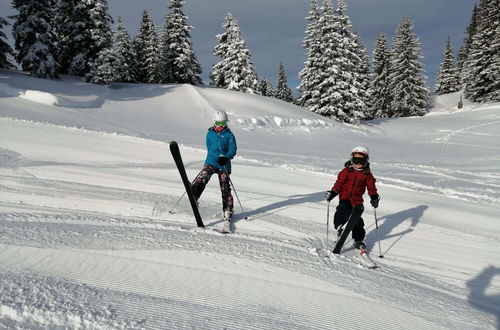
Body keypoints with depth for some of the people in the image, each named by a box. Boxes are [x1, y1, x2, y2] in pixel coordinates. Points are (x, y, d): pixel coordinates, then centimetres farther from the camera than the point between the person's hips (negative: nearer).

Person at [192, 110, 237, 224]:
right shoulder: (210, 134, 10)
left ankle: (228, 211, 12)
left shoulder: (229, 135, 2)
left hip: (224, 165, -1)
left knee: (225, 189, 1)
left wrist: (226, 158, -23)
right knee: (201, 180, -24)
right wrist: (216, 157, 5)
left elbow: (233, 150, -5)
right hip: (211, 162, 1)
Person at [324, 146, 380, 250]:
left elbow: (371, 186, 8)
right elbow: (339, 182, -1)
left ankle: (358, 240, 18)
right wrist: (333, 192, -11)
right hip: (345, 196, -2)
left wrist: (374, 197, -7)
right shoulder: (346, 171, 0)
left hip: (357, 199, 2)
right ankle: (338, 225, -13)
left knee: (357, 220, 4)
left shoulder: (367, 174, 6)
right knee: (344, 209, -33)